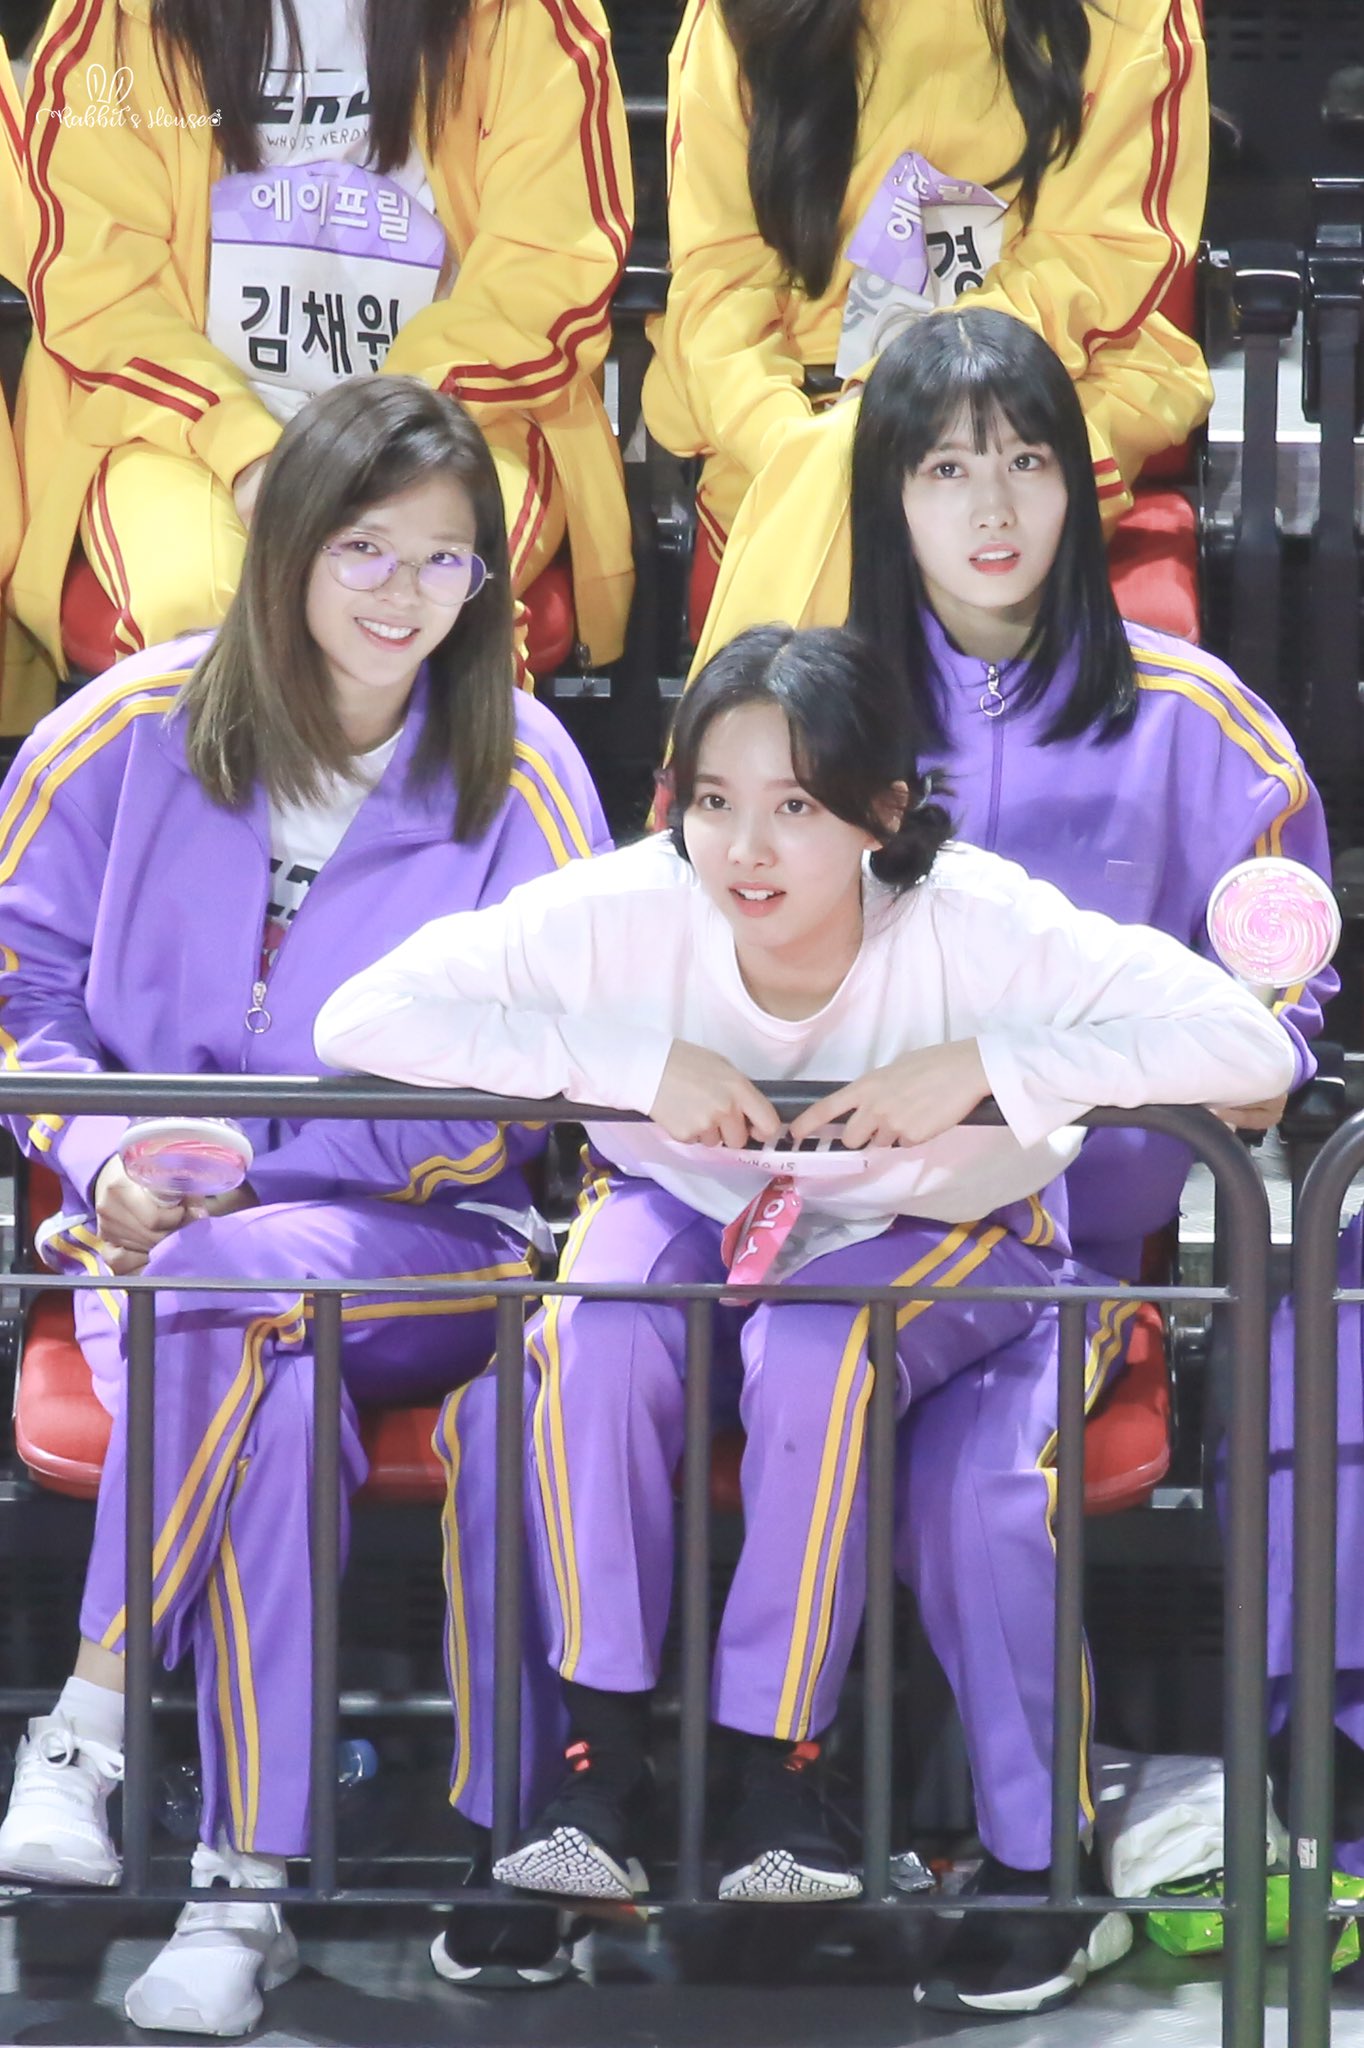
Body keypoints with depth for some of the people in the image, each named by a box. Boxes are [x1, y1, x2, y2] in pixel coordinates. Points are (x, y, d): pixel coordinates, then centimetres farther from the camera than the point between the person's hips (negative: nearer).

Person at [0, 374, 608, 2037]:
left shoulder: (521, 778, -1)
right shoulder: (135, 731, 3)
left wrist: (232, 1169, -16)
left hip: (422, 1243, -1)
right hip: (162, 1235, 1)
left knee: (235, 1287, -36)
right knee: (267, 1384, -34)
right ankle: (244, 1891, -33)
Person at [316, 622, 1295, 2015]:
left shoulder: (973, 926, -30)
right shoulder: (625, 915, -27)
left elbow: (1251, 1045, -36)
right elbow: (356, 1019, -33)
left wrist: (988, 1064, -43)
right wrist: (632, 1061, -39)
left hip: (940, 1237, -1)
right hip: (688, 1209, 2)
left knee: (812, 1345, -34)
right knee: (597, 1324, -31)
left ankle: (775, 1767, -20)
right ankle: (602, 1757, -21)